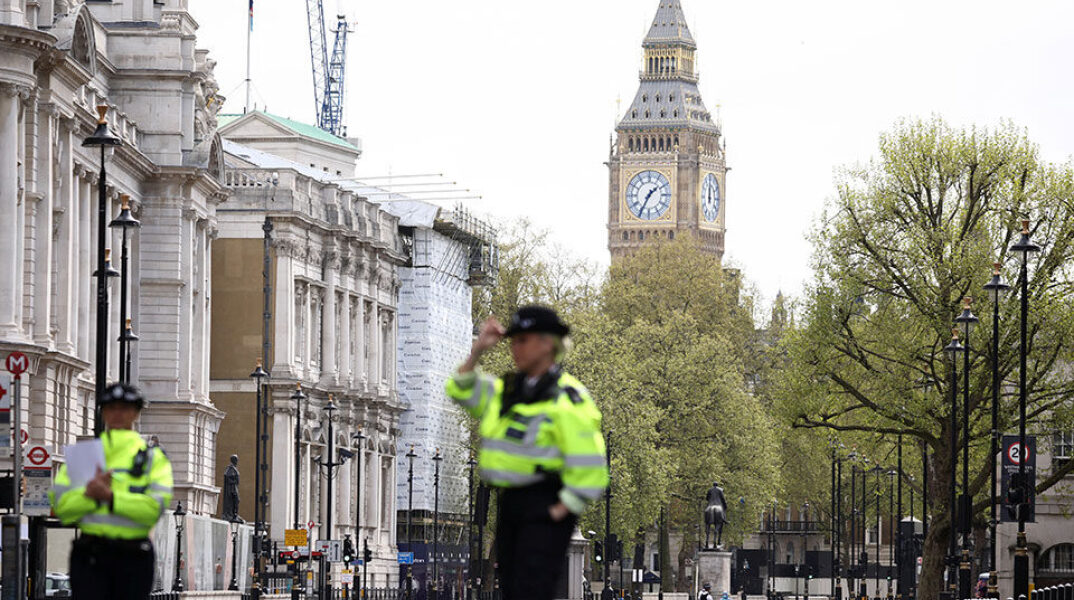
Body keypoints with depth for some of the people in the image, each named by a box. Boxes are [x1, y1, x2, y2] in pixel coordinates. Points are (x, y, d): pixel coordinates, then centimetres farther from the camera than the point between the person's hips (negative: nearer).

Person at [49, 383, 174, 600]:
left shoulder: (153, 458, 6)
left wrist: (110, 496, -19)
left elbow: (155, 508, -11)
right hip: (90, 557, 0)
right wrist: (91, 494, -17)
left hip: (134, 557, 0)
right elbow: (61, 508, 0)